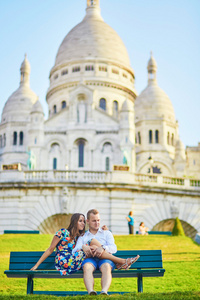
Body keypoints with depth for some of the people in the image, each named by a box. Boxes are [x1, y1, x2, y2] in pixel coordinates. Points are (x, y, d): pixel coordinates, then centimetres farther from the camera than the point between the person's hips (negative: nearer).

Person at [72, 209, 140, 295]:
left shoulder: (106, 233, 25)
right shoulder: (83, 237, 25)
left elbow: (113, 248, 6)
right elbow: (75, 251, 8)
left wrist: (103, 248, -18)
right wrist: (83, 247, -17)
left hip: (105, 259, -1)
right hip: (90, 258, 1)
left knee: (106, 267, -39)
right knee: (87, 267, -38)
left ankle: (104, 292, -59)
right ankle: (90, 292, -52)